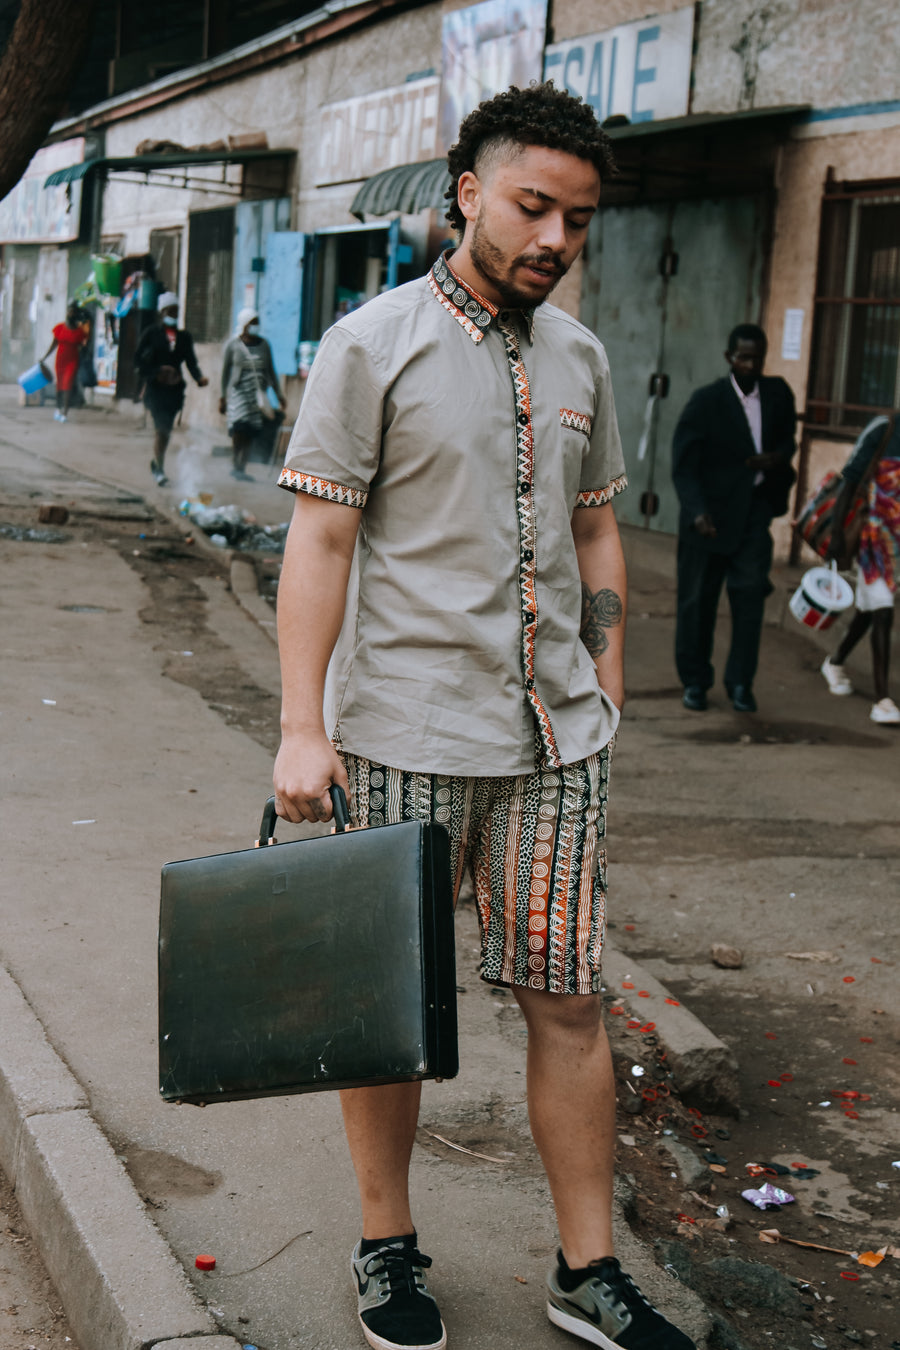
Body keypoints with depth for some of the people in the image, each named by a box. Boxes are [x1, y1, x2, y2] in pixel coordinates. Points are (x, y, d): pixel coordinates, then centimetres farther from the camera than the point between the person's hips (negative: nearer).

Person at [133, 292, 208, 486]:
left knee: (166, 428, 10)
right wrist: (156, 373, -15)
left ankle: (156, 462, 31)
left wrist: (199, 377, -11)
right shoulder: (150, 333, 0)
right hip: (155, 388, -4)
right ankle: (159, 469, -6)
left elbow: (191, 362, 8)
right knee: (160, 428, -11)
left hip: (174, 388, 4)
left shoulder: (184, 336, 10)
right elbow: (138, 361, -1)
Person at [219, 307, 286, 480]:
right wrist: (223, 398, 2)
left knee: (251, 433, -1)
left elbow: (271, 372, 17)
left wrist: (279, 394, 13)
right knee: (239, 427, -18)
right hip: (238, 391, -3)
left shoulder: (263, 345, 12)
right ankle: (235, 465, -11)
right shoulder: (232, 345, 1)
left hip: (259, 393, 4)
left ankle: (242, 468, 5)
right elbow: (225, 373, 4)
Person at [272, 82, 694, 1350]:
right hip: (406, 731, -4)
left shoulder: (580, 358, 11)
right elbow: (319, 539, -9)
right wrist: (301, 727, -14)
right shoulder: (373, 344, -6)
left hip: (557, 734, 5)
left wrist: (604, 688, 14)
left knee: (570, 1002, 7)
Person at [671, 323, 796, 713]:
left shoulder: (779, 394, 3)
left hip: (755, 509, 2)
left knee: (750, 590, -10)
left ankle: (740, 682, 0)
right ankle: (695, 681, 21)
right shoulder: (706, 401, -9)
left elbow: (787, 439, 18)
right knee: (698, 598, 6)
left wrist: (777, 458, -8)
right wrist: (697, 512, -26)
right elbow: (683, 465, -11)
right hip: (710, 513, -2)